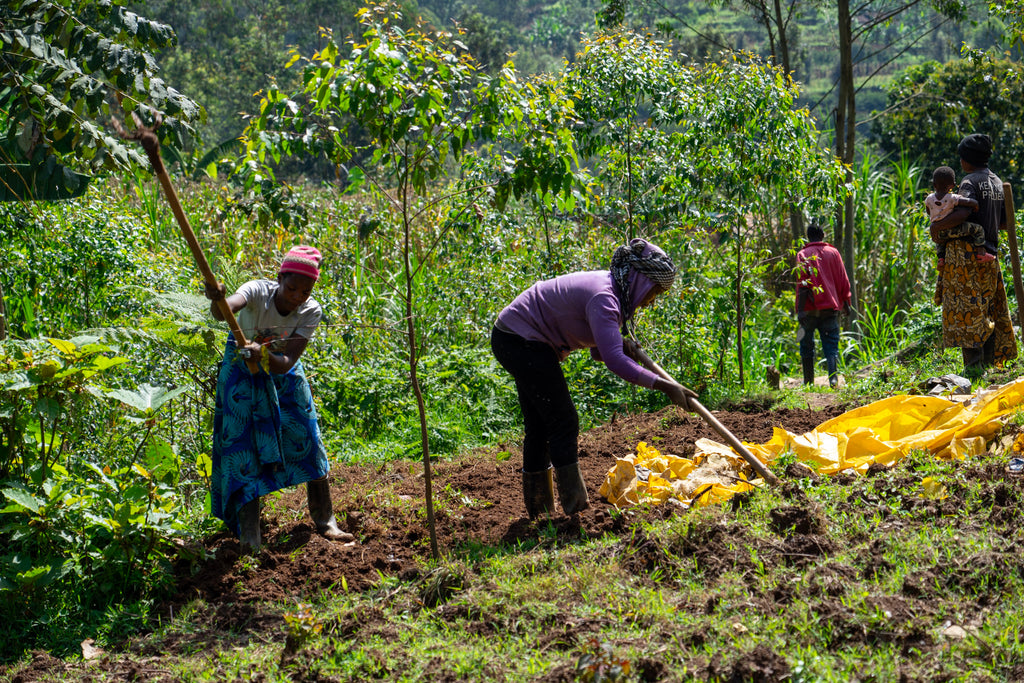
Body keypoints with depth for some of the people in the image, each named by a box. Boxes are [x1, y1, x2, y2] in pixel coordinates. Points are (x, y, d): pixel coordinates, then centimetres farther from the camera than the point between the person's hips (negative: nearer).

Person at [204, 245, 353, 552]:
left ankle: (324, 520, 14)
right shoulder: (258, 291, -31)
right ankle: (249, 535, -10)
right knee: (242, 442, -11)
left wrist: (265, 355, -51)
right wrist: (217, 301, -76)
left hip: (281, 372, 3)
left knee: (306, 437, 1)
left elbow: (286, 363, -30)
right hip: (242, 370, -3)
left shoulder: (311, 311, -23)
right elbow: (225, 311, -53)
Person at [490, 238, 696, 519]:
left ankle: (539, 511, 22)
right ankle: (575, 509, -5)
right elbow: (614, 360, -36)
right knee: (563, 423, -8)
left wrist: (622, 348, -12)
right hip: (521, 340, -11)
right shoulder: (603, 298, -26)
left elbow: (599, 350, 10)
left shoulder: (614, 293, 5)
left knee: (540, 426, 15)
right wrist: (664, 386, -36)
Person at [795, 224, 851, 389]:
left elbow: (802, 284, -10)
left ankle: (809, 382, 10)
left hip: (810, 308, -2)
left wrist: (800, 309, -13)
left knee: (806, 346, 9)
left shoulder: (803, 255, -1)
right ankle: (833, 376, -23)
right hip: (830, 307, 2)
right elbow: (843, 281, 8)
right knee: (831, 345, 0)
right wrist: (845, 303, 16)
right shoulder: (833, 252, 8)